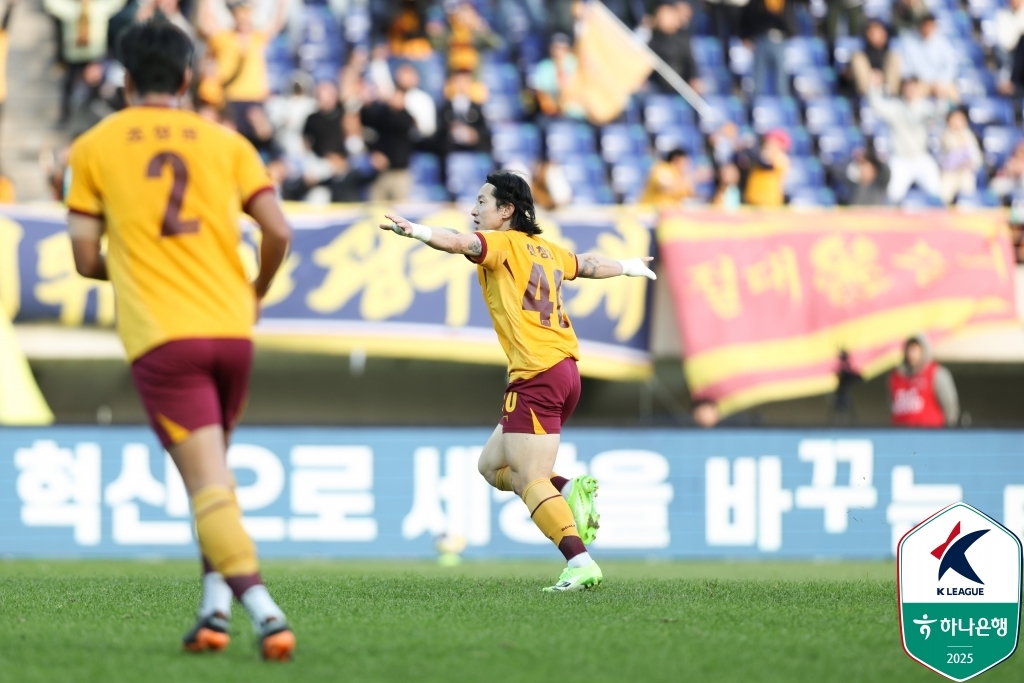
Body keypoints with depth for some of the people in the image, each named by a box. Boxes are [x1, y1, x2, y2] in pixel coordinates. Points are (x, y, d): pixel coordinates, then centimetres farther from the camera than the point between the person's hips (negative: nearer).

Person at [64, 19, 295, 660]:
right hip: (232, 329, 3)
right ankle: (217, 604, 10)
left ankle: (265, 610, -24)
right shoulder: (224, 142, 10)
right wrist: (258, 290, 22)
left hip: (161, 337, -3)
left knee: (210, 483, -9)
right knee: (212, 471, 21)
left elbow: (86, 258, 5)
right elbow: (279, 231, 2)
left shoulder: (94, 147, 8)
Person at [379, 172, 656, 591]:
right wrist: (628, 267, 58)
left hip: (536, 376, -9)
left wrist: (417, 232, -42)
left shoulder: (504, 243, -3)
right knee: (492, 465, 18)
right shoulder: (545, 251, 19)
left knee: (530, 482, -12)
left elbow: (461, 243, -25)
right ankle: (571, 491, 4)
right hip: (564, 371, 9)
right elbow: (590, 266, 37)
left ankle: (580, 563, -24)